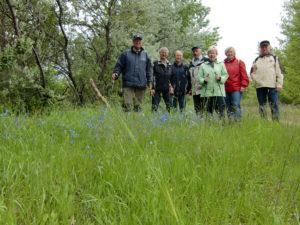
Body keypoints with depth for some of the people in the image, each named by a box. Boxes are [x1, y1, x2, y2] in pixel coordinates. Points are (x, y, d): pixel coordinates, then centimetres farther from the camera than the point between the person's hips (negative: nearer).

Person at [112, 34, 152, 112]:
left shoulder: (145, 55, 14)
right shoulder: (125, 54, 8)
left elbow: (148, 70, 17)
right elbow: (119, 66, 7)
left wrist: (149, 82, 12)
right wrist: (115, 73, -11)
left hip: (141, 85, 2)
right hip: (128, 85, -2)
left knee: (138, 105, 6)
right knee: (127, 105, -10)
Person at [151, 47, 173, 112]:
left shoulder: (169, 65, 13)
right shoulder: (155, 64, -1)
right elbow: (153, 76, -6)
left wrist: (171, 86, 5)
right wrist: (153, 88, -13)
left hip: (167, 89, 5)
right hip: (157, 89, -5)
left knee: (169, 106, 7)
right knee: (155, 106, -7)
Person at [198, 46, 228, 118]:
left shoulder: (221, 64, 12)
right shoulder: (203, 65, 11)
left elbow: (225, 75, 7)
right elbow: (199, 77, 5)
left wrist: (220, 78, -13)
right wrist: (204, 80, -16)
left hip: (219, 91, -1)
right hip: (207, 92, 1)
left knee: (221, 109, -10)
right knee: (209, 110, 5)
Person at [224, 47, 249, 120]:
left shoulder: (239, 62, 7)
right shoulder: (223, 63, 13)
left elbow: (244, 75, 1)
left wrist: (243, 85, -7)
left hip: (236, 89, -3)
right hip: (226, 90, 3)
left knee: (236, 106, -12)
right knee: (228, 108, 5)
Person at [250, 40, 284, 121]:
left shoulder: (274, 58, 13)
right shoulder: (256, 60, 20)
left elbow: (279, 72, 5)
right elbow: (252, 72, 17)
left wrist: (279, 84, -7)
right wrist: (255, 79, -5)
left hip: (272, 85, -3)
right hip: (260, 86, 3)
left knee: (274, 105, -8)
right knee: (262, 106, 5)